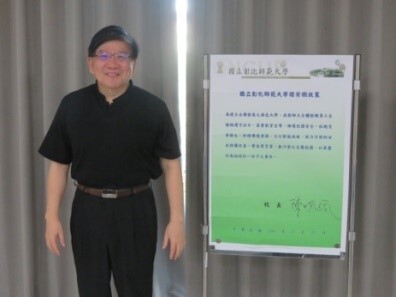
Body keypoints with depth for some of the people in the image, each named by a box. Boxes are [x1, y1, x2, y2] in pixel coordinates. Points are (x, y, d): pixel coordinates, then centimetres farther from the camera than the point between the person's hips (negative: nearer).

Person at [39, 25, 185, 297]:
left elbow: (171, 164, -4)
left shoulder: (153, 107, -6)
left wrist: (177, 220, -8)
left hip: (136, 210, -1)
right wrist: (52, 216, -1)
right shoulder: (72, 106, -1)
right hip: (88, 209, 2)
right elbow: (59, 164, 3)